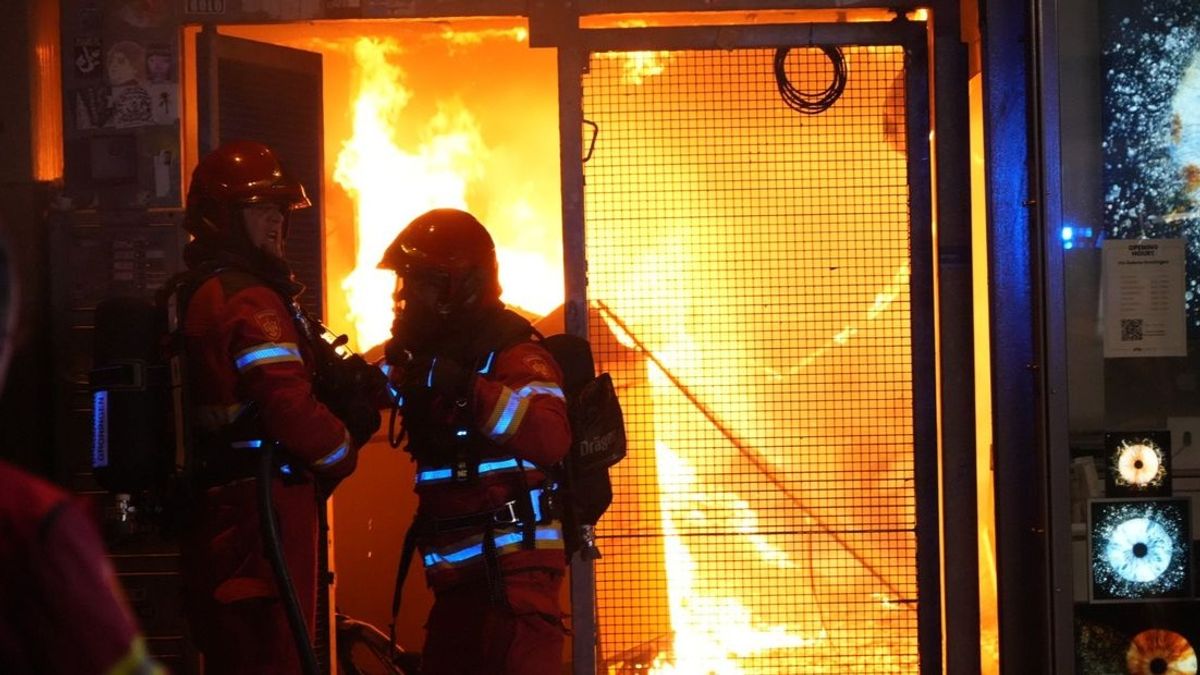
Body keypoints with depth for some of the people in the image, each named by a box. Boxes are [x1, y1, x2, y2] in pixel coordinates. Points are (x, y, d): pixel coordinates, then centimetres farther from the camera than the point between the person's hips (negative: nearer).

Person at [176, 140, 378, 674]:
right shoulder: (250, 300, -16)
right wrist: (344, 451, -5)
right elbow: (291, 408, -25)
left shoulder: (194, 295, 16)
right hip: (262, 509, -10)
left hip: (215, 505, 10)